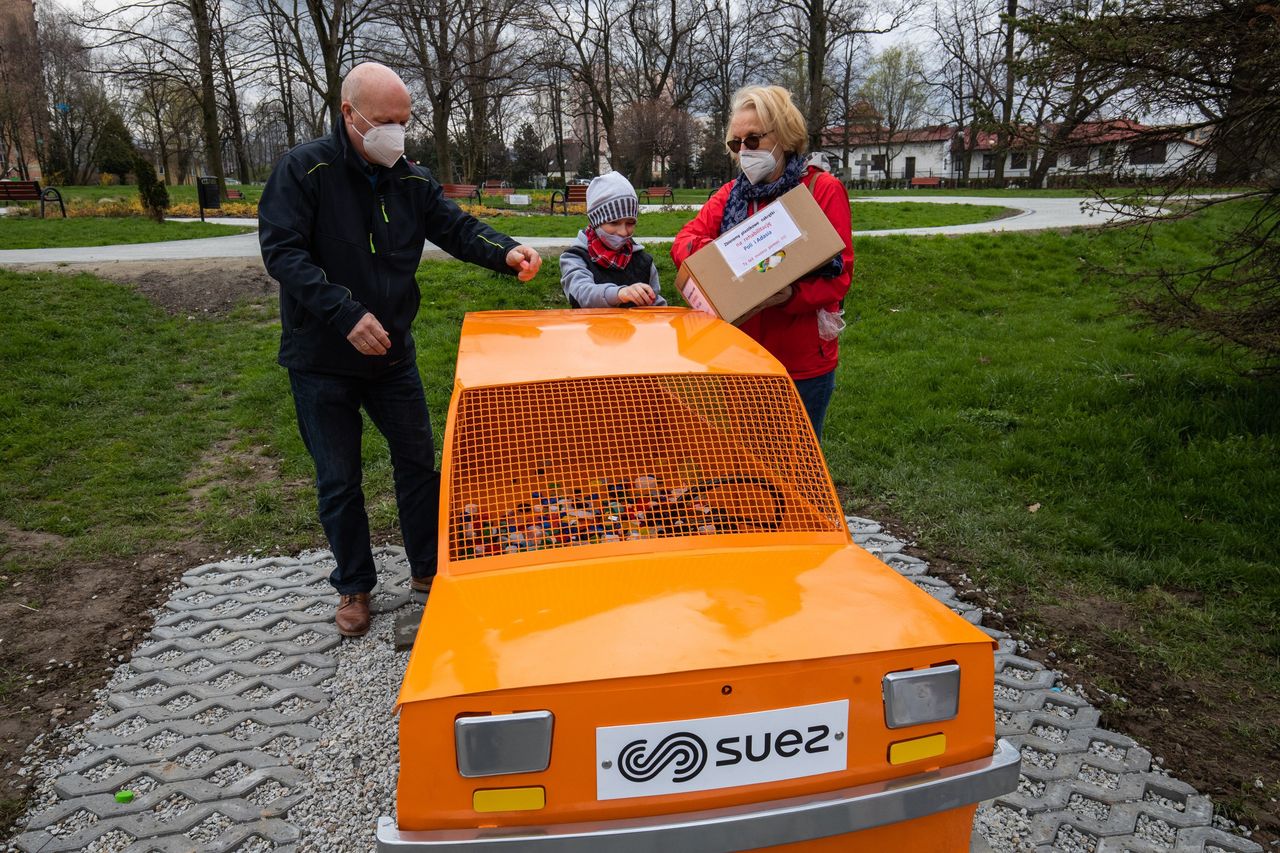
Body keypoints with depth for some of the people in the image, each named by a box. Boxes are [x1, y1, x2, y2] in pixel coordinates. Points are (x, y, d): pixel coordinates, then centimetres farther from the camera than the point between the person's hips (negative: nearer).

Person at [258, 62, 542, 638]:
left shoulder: (412, 181, 2)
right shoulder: (303, 170, -13)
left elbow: (457, 228, 0)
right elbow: (281, 252, -20)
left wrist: (505, 252, -22)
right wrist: (347, 314, -29)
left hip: (392, 353, 5)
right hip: (321, 360, -4)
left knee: (417, 460, 12)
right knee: (338, 479, 8)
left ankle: (427, 568, 30)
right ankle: (354, 585, 26)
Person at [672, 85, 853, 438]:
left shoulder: (824, 190, -7)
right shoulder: (732, 193, 8)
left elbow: (840, 274, -12)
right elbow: (684, 241, 2)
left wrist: (791, 295, -30)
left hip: (803, 364, -4)